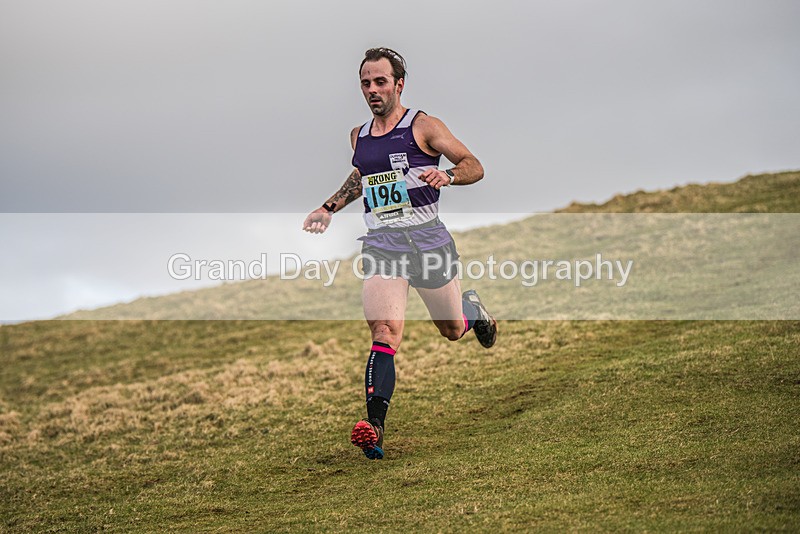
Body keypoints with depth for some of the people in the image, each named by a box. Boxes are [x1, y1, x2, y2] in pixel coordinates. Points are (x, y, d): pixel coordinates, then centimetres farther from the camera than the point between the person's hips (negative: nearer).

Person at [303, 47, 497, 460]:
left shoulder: (423, 127, -4)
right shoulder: (358, 136, 12)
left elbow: (475, 167, -6)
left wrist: (447, 175, -26)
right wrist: (329, 208, 26)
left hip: (426, 237, -2)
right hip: (380, 243, 2)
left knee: (452, 330, 15)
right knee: (385, 332, -19)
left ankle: (474, 307, 53)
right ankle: (374, 426, -30)